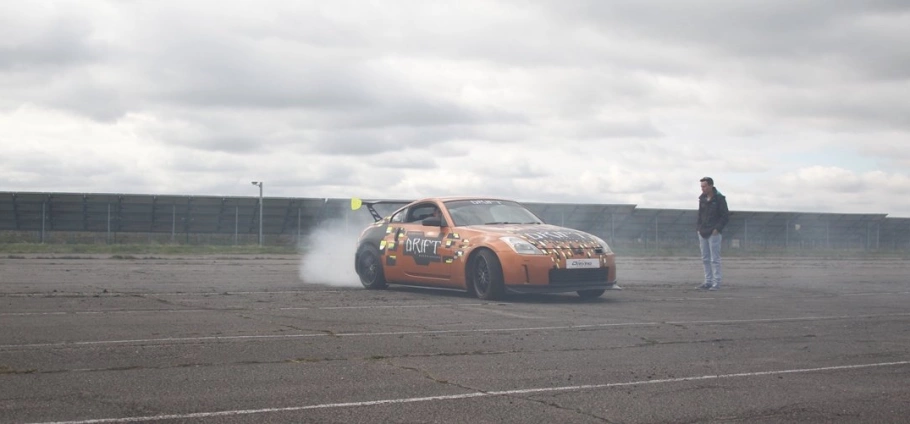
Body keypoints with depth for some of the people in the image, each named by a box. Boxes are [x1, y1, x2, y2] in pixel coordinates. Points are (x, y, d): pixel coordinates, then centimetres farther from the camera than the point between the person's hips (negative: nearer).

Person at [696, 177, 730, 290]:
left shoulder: (719, 198, -7)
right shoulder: (702, 198, 11)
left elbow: (725, 217, -7)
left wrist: (717, 229, -14)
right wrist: (698, 228, 9)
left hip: (714, 233, -6)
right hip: (703, 233, 6)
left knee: (714, 259, -6)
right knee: (705, 259, 7)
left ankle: (717, 283, -3)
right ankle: (708, 282, 12)